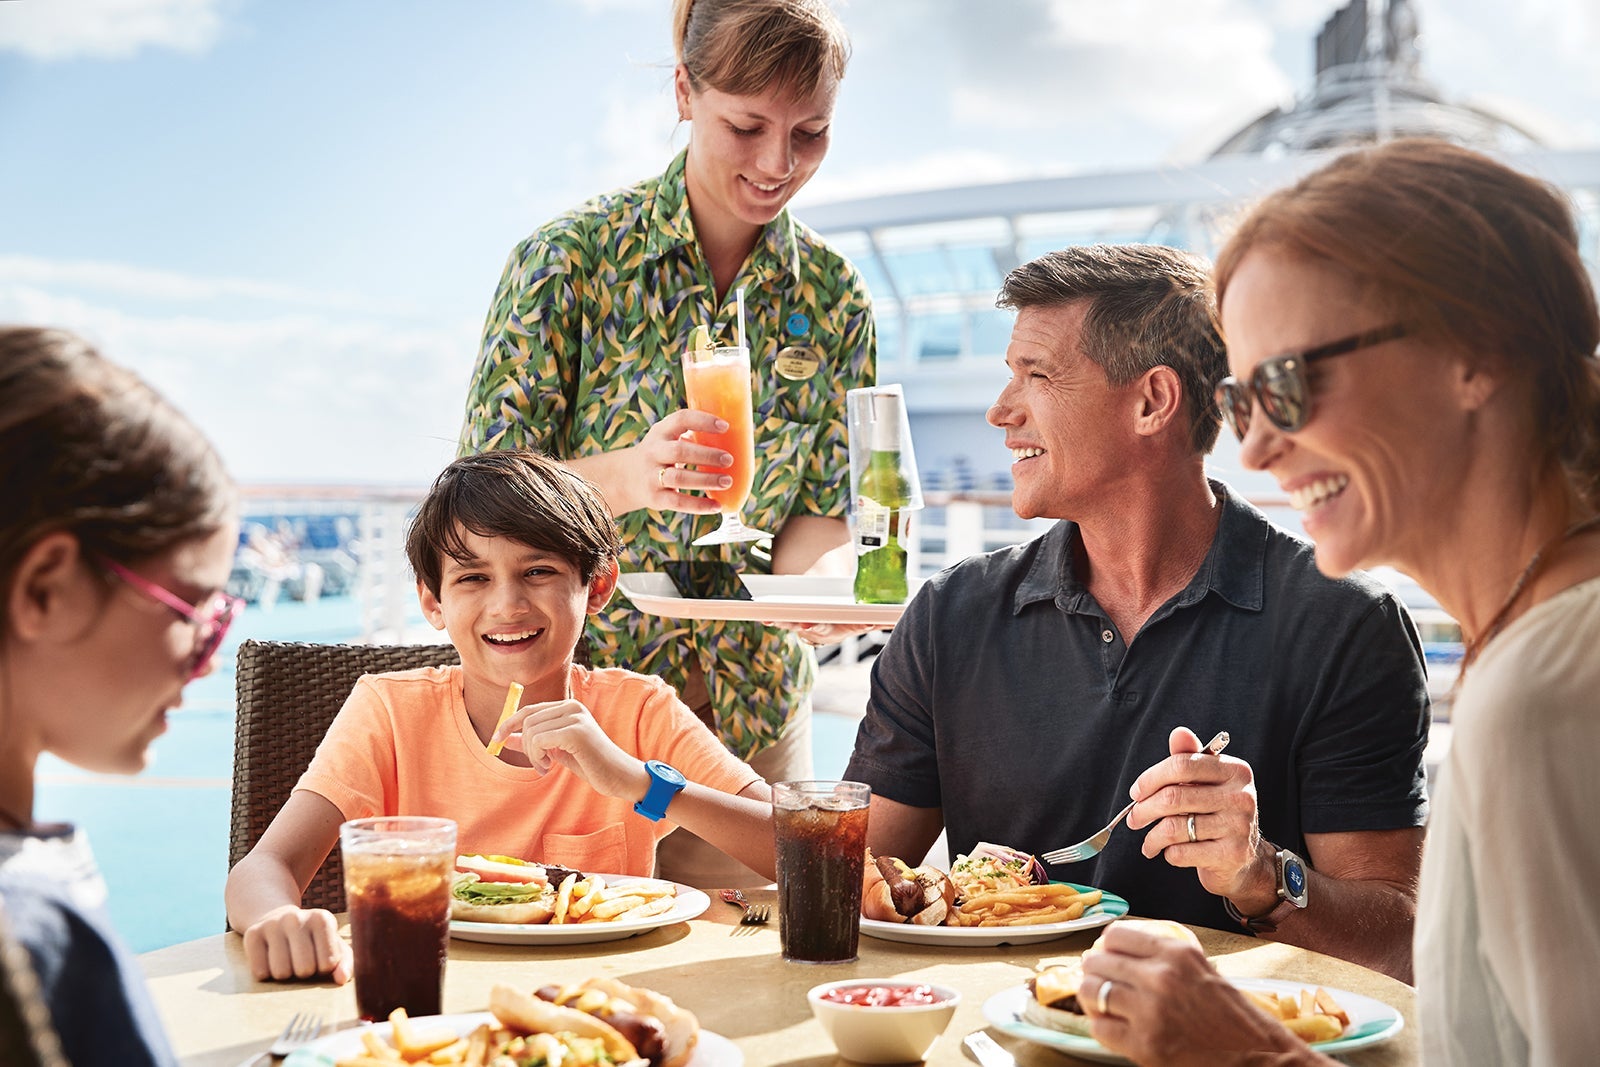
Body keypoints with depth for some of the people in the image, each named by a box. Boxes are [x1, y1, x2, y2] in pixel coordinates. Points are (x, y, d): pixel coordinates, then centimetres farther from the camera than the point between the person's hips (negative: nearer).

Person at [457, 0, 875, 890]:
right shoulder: (571, 257, -12)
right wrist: (627, 477, -32)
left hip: (752, 712, 3)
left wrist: (824, 581, -22)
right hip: (573, 690, -3)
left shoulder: (834, 299, -1)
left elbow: (820, 510, 1)